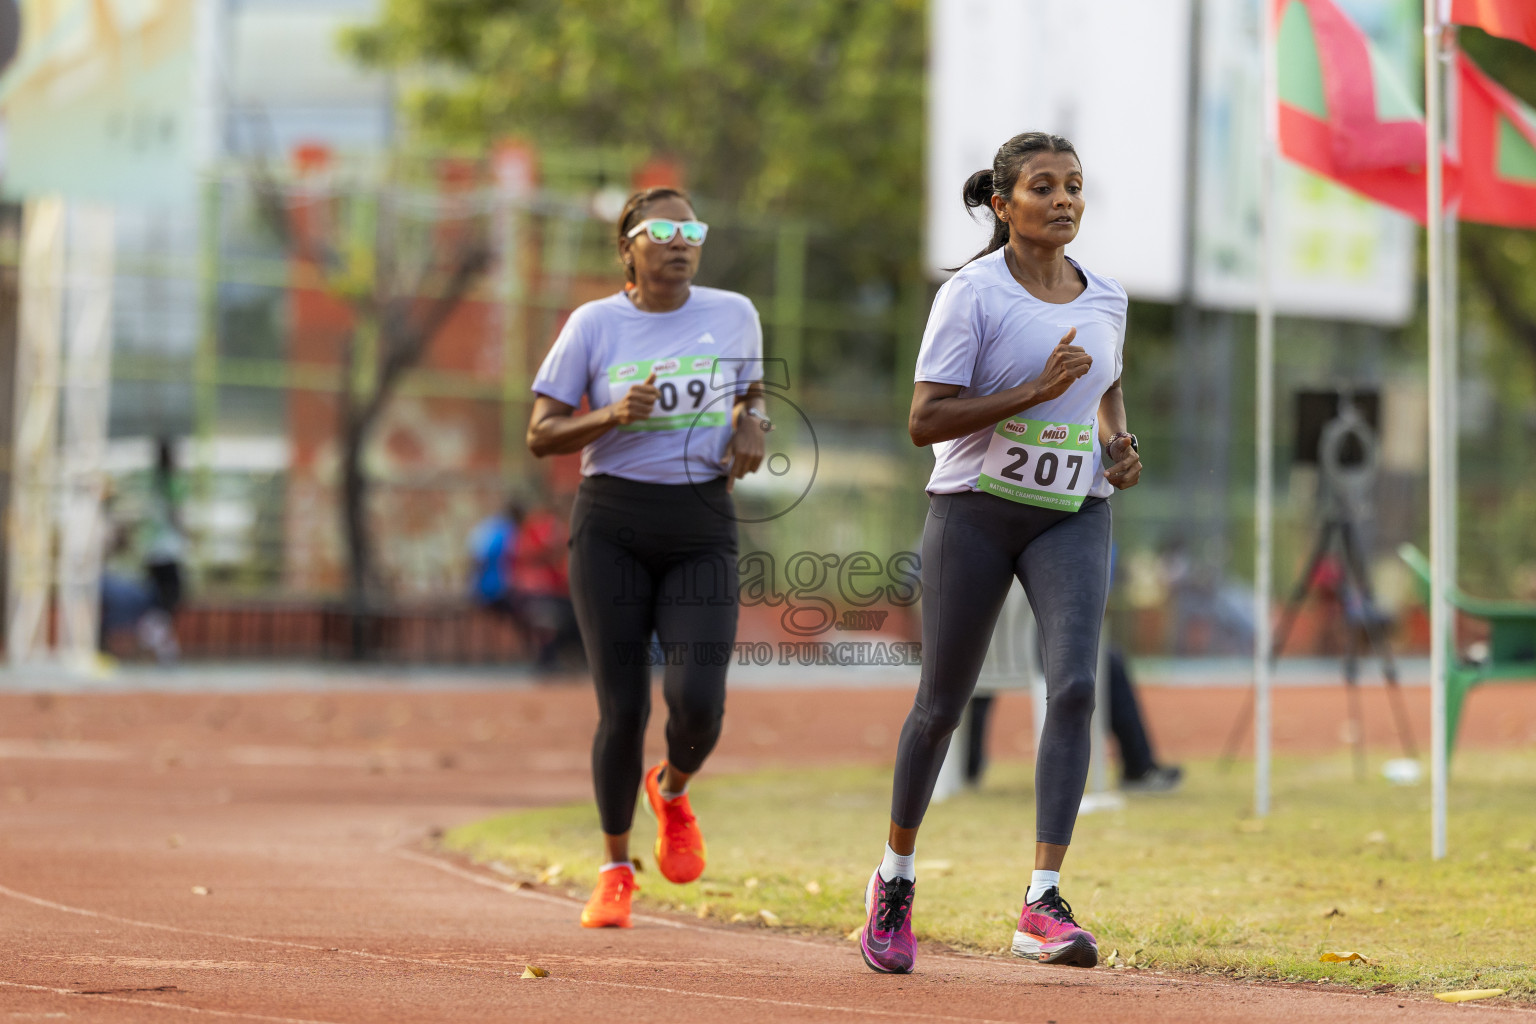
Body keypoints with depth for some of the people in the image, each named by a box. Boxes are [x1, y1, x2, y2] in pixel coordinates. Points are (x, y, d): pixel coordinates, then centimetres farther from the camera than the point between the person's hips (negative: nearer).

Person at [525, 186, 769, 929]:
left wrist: (752, 428, 0)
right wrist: (613, 416, -18)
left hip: (703, 529, 1)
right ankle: (615, 869, 15)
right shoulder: (594, 324, -1)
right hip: (612, 525, -1)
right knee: (623, 707, -4)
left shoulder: (733, 315, 6)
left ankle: (672, 790, 21)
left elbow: (753, 393, 23)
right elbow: (540, 434, -1)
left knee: (697, 698, -15)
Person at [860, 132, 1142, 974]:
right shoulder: (972, 294, -9)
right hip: (975, 509, -3)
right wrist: (1035, 391, -22)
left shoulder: (1105, 300, 7)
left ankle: (1042, 905, -22)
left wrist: (1120, 444, 5)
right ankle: (895, 879, 30)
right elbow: (924, 421, -15)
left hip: (1073, 515, 3)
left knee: (1073, 684, -19)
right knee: (942, 703, 6)